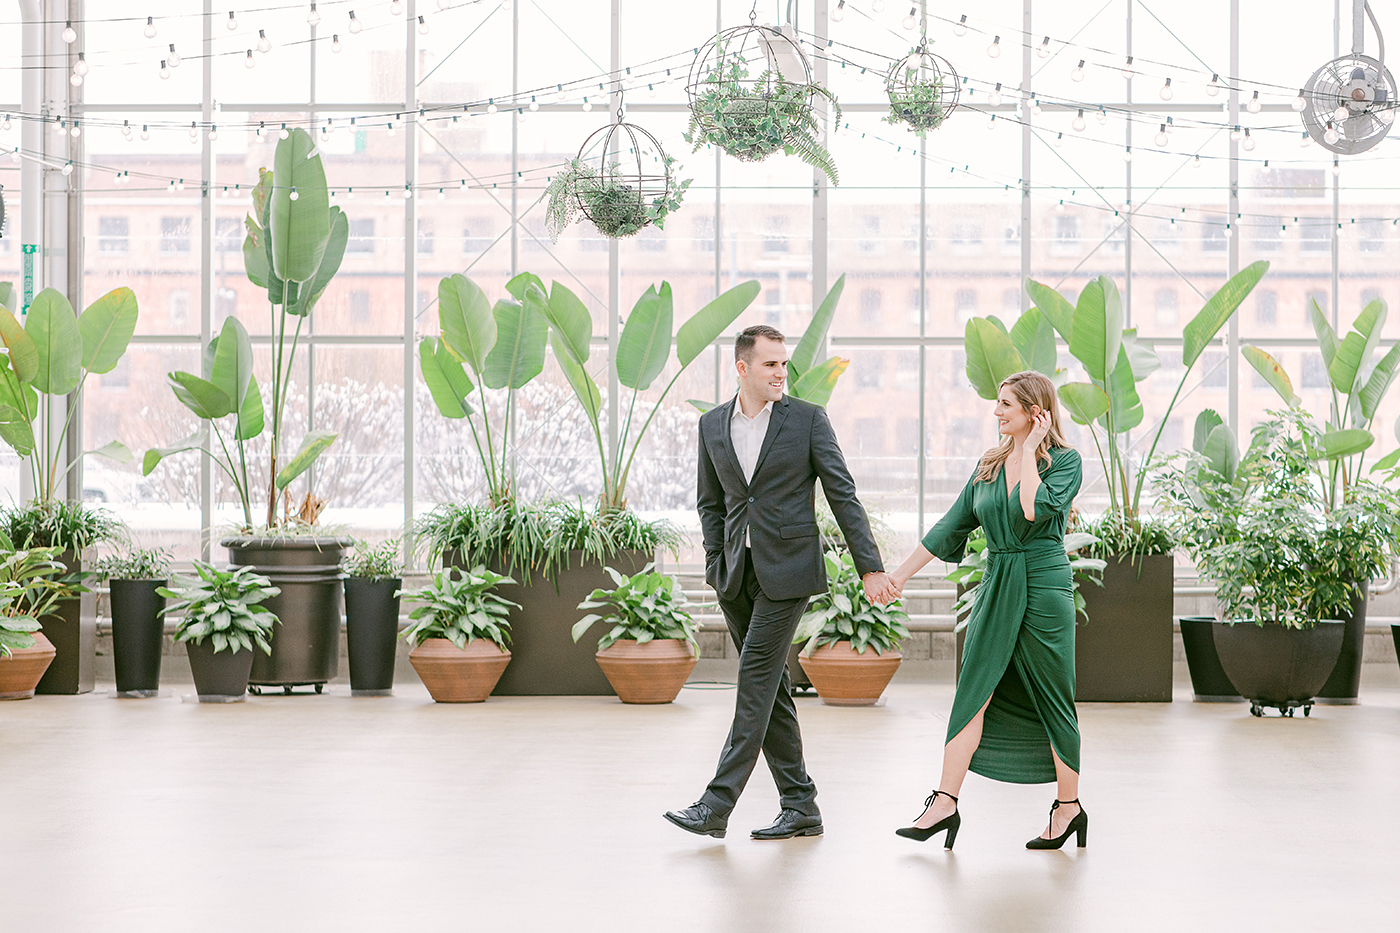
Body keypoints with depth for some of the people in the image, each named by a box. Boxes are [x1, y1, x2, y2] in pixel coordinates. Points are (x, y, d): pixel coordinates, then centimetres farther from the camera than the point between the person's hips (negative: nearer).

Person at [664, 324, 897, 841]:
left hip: (787, 569, -5)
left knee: (756, 681, -10)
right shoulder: (712, 424, 9)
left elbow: (842, 495, -3)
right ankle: (800, 805, 15)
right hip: (738, 573, 5)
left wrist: (871, 566, -8)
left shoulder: (807, 419, -3)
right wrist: (717, 562, 6)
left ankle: (718, 803, -12)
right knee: (770, 687, 8)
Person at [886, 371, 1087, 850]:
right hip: (996, 588, 6)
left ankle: (1069, 807, 14)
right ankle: (945, 804, -3)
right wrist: (903, 571, 14)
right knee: (972, 693, -2)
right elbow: (953, 525, 15)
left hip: (1044, 587, -6)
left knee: (1051, 700, 2)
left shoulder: (1065, 461, -6)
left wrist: (1029, 451, -14)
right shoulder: (990, 464, 11)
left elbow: (1035, 509, -24)